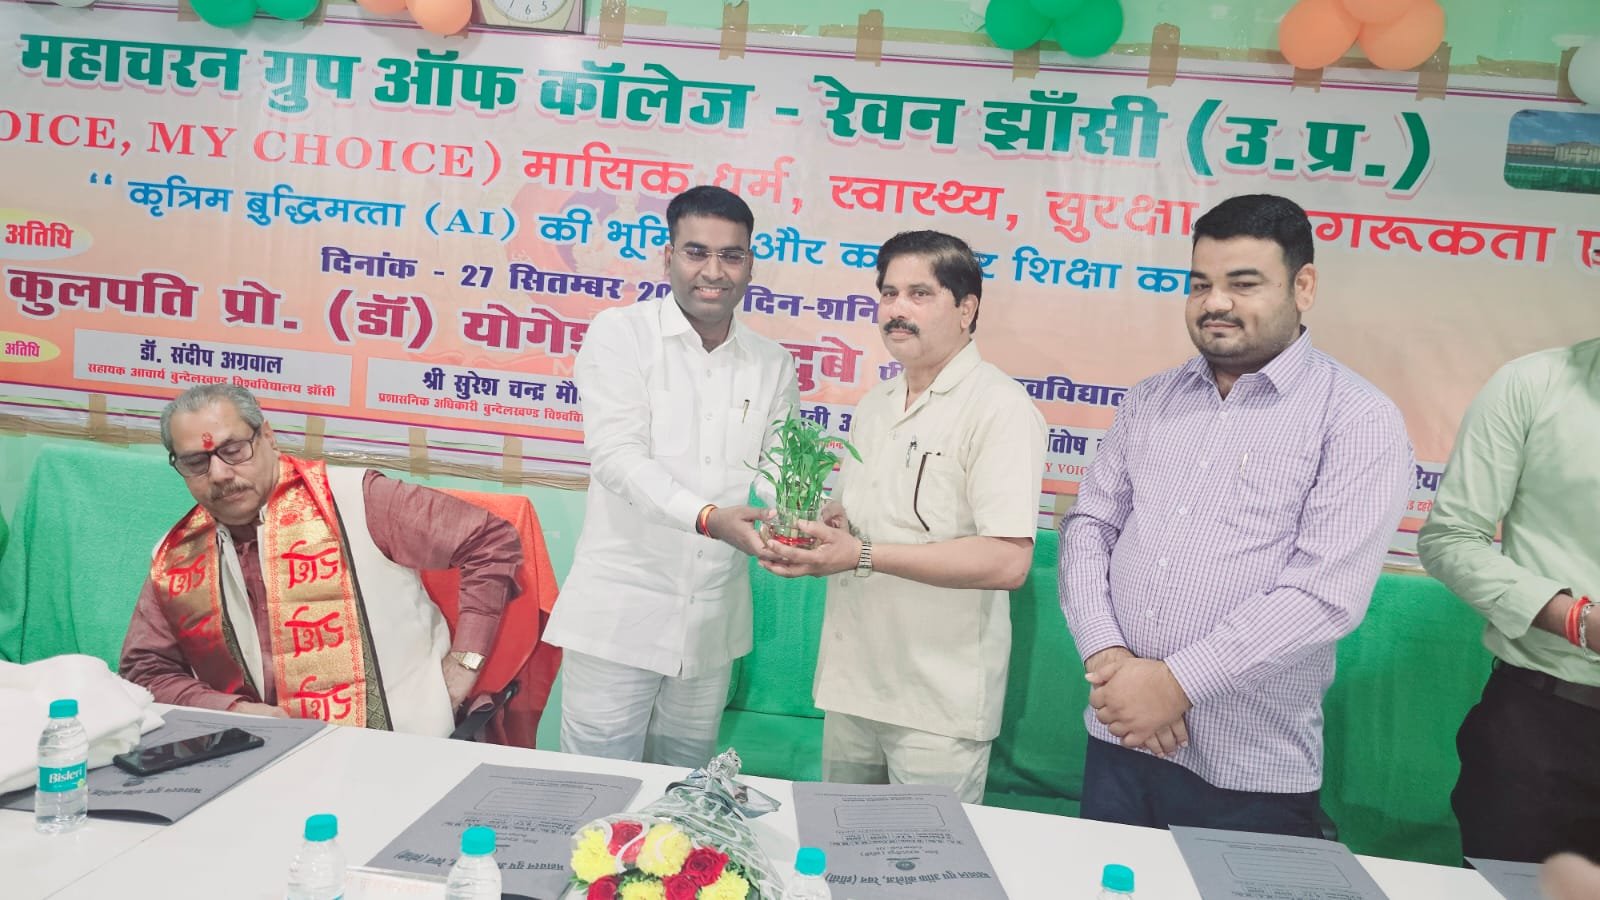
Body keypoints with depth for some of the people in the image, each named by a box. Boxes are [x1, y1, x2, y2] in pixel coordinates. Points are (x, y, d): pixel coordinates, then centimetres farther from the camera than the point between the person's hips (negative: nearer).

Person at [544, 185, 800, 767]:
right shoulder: (620, 334, -4)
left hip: (714, 623, 4)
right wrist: (709, 517, -30)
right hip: (620, 610, -4)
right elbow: (618, 457, -15)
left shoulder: (773, 366, 8)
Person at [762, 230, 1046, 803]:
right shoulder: (874, 406, 13)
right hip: (851, 686, 7)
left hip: (939, 707, -7)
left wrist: (865, 555, -23)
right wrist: (825, 525, -1)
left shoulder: (998, 407, -13)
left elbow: (1008, 561, -22)